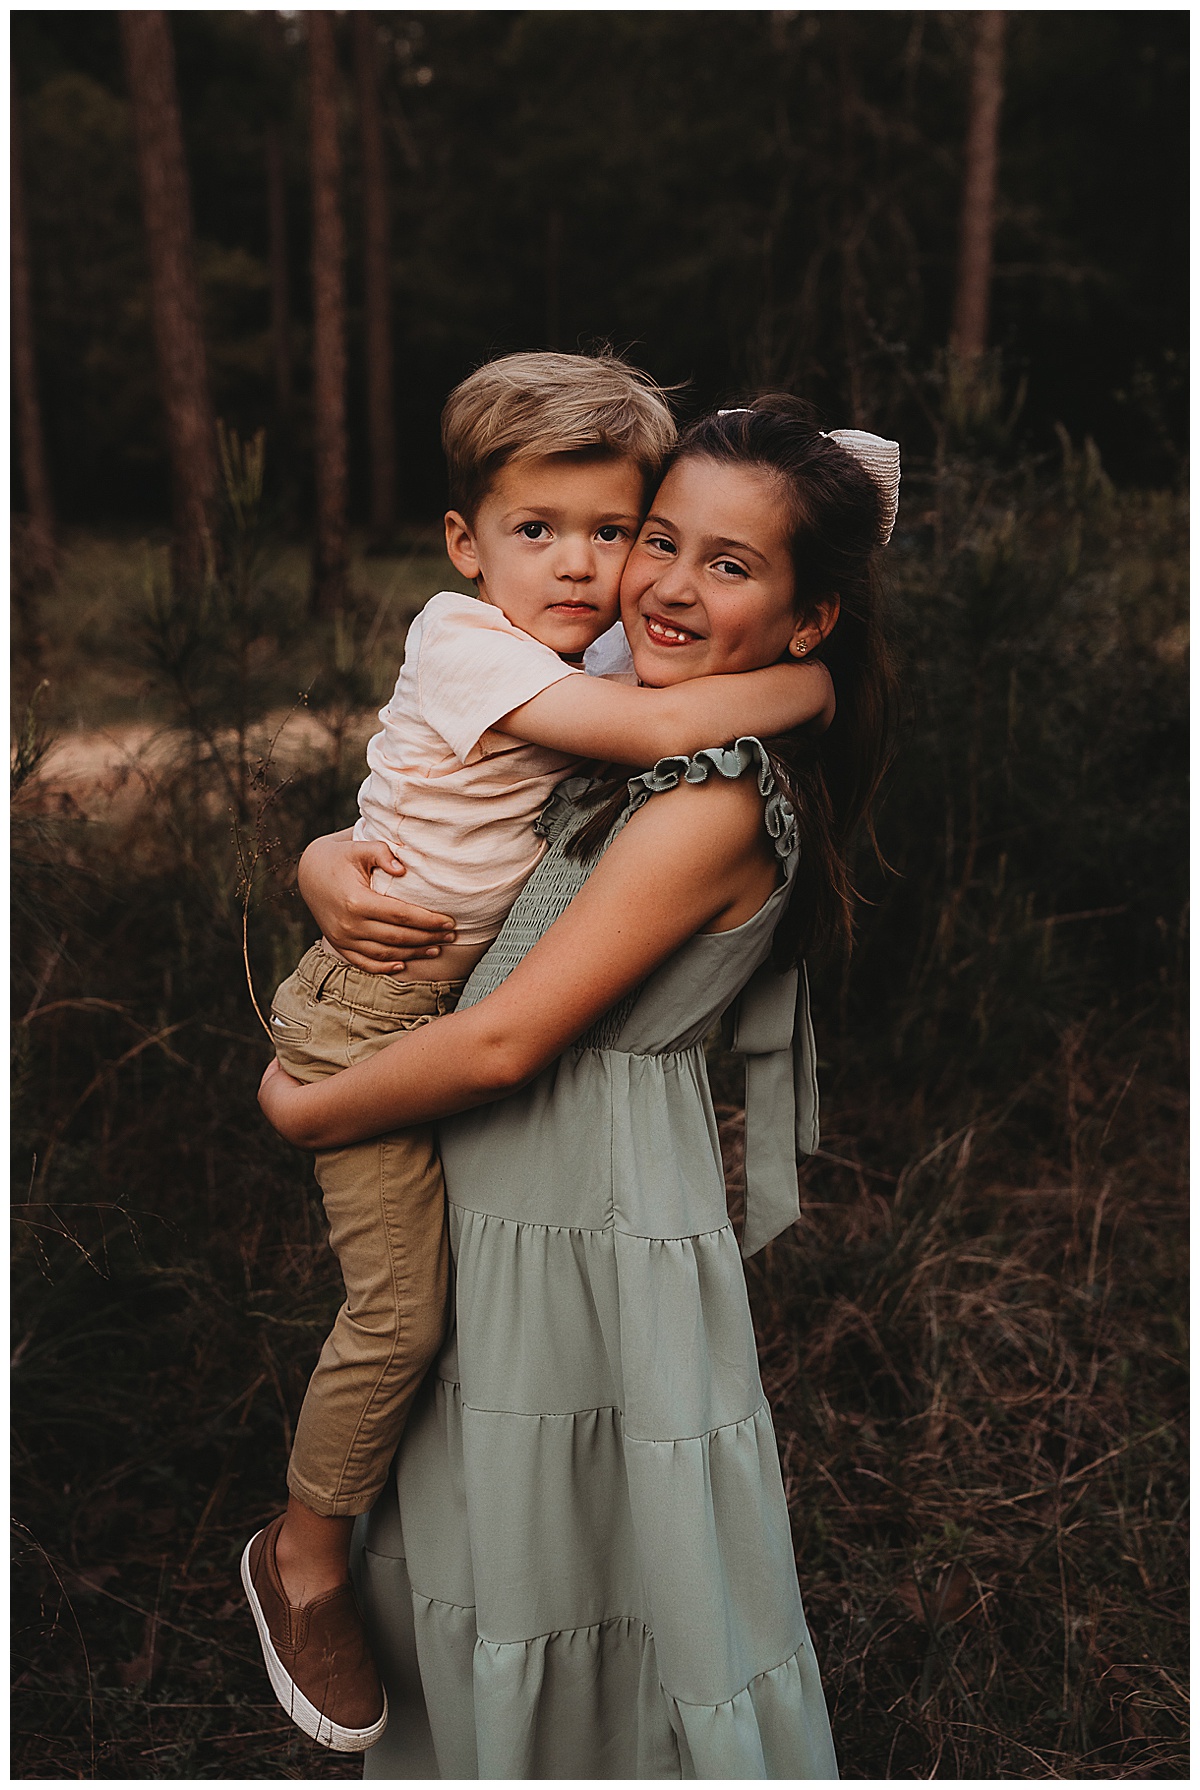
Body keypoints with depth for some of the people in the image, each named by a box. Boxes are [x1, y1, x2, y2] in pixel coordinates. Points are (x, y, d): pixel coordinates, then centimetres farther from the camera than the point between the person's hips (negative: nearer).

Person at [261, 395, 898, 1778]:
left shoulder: (716, 804, -22)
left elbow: (502, 1039, -23)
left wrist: (306, 1110, -9)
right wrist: (325, 866, -10)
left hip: (598, 1222, -8)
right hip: (493, 1197, 8)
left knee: (592, 1565, 15)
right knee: (473, 1551, 25)